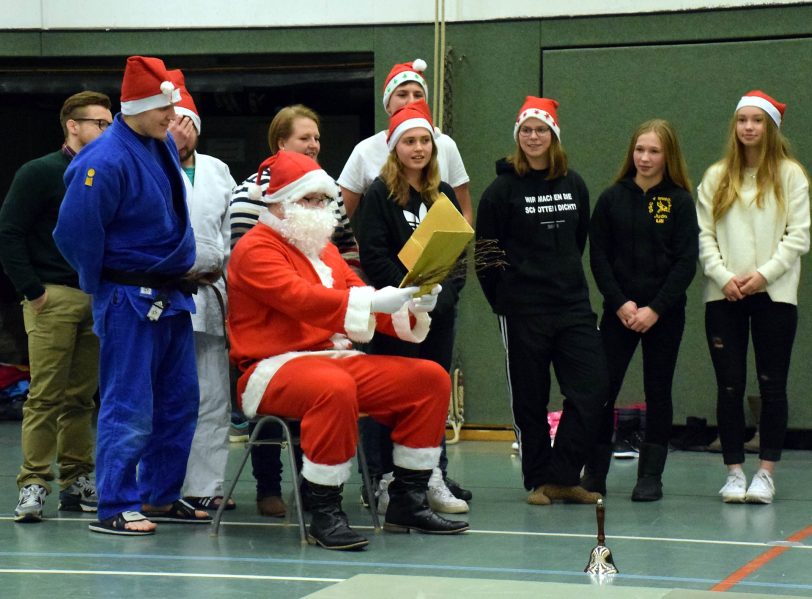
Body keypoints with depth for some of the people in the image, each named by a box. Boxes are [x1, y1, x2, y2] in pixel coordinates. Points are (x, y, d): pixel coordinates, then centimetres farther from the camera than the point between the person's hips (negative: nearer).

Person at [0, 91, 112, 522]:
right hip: (53, 297, -5)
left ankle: (76, 482, 13)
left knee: (82, 396, 7)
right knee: (46, 396, -7)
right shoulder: (39, 174, -3)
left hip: (96, 301, 5)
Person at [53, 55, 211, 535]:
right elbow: (76, 230, -19)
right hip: (130, 298, -9)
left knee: (179, 401, 13)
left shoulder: (164, 146, 8)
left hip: (171, 294, 9)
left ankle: (162, 496, 23)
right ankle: (115, 508, -1)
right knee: (129, 406, -6)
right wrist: (100, 284, -5)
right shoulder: (107, 161, -20)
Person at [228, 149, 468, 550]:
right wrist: (373, 300, -34)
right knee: (333, 387, -41)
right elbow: (301, 299, -25)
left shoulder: (324, 250, 21)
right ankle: (324, 514, -31)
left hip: (335, 358, 9)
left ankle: (407, 503, 1)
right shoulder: (256, 249, -7)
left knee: (431, 379, -3)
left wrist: (410, 309, -6)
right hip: (275, 366, -9)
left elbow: (364, 309, 16)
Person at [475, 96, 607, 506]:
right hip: (523, 312, -4)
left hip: (573, 306, 4)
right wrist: (502, 300, -1)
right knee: (530, 399, 2)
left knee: (592, 388, -6)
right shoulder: (504, 188, -3)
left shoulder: (574, 185, 9)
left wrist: (568, 282, 14)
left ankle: (562, 476, 3)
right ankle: (538, 480, 13)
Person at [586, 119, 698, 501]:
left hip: (664, 313, -1)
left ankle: (651, 476, 12)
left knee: (658, 392, 5)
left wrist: (655, 309, -13)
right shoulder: (612, 198, 3)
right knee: (602, 388, -4)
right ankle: (594, 474, 3)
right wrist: (620, 303, -9)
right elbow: (598, 255, 2)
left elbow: (686, 262, -5)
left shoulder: (679, 201, -1)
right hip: (618, 311, 1)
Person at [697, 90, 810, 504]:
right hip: (724, 297, 2)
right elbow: (704, 235, 6)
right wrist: (723, 276, -8)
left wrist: (764, 273, -12)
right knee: (729, 386, 1)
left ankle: (766, 474, 6)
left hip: (774, 294, -2)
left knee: (772, 385, 0)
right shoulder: (716, 177, 10)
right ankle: (734, 472, 7)